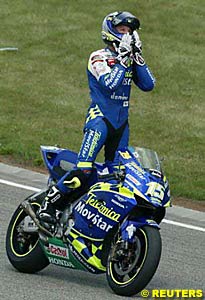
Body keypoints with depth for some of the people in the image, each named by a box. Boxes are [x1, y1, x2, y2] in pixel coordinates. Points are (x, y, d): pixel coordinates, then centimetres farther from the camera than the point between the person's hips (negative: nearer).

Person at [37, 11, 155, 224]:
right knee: (84, 170, -20)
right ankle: (49, 203, -11)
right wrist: (122, 60, -19)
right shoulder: (99, 58, -6)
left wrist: (137, 58, -3)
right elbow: (109, 84, -22)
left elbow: (148, 85, 3)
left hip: (121, 123, 7)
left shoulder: (129, 60, 13)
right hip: (100, 118, -7)